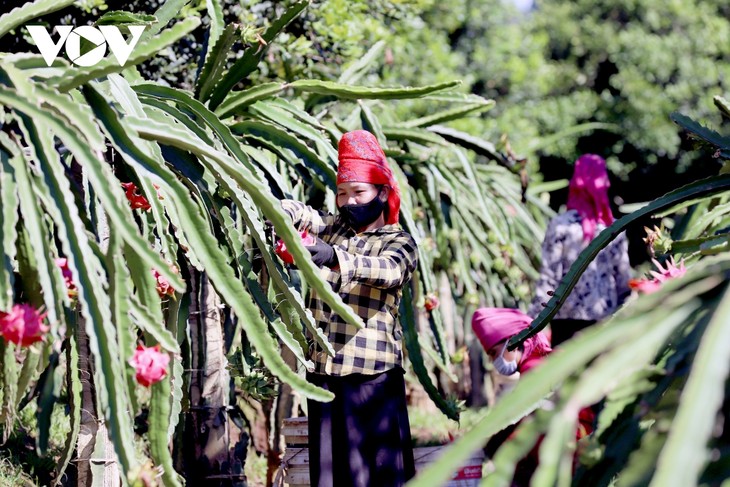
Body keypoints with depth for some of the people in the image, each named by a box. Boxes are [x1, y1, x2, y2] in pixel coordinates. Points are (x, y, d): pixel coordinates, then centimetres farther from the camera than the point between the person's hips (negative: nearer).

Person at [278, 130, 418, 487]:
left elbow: (387, 271, -20)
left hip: (372, 375, -4)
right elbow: (297, 212, -2)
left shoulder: (400, 243, 2)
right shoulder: (331, 229, 17)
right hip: (322, 369, 4)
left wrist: (336, 257, -37)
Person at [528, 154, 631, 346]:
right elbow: (623, 278, 6)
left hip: (568, 316, -3)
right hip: (606, 317, 3)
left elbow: (548, 277, -9)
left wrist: (534, 316, -5)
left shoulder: (561, 225, -7)